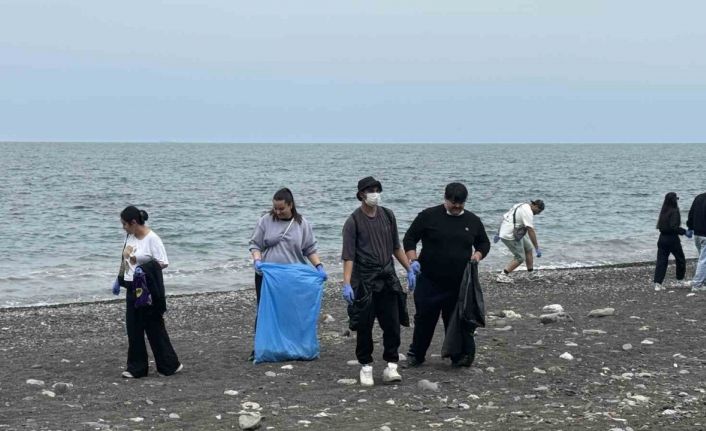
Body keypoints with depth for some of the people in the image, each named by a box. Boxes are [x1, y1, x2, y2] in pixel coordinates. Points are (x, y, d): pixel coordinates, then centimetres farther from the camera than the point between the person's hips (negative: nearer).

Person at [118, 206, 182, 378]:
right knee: (133, 329, 8)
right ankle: (136, 368, 14)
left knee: (154, 327, 0)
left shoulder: (152, 239, -15)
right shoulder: (130, 236, 8)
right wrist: (121, 280, 16)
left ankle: (170, 364, 12)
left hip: (147, 290, -8)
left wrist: (145, 269, -25)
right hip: (132, 288, 8)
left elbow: (163, 263, -17)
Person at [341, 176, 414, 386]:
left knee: (392, 325, -1)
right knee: (364, 327, 2)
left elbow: (396, 247, 18)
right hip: (364, 282, -4)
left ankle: (391, 365, 4)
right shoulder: (353, 221, -7)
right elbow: (348, 255, -11)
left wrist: (409, 269, 15)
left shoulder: (387, 216, 8)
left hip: (387, 278, 4)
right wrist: (347, 284, -20)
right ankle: (366, 367, 14)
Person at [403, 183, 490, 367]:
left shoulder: (473, 220, 8)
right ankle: (416, 355, 18)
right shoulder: (428, 216, -1)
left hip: (460, 283, 2)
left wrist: (478, 254, 0)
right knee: (424, 319, 4)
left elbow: (484, 242, 21)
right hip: (430, 281, -2)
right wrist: (413, 260, -11)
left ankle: (459, 357, 13)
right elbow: (409, 238, 3)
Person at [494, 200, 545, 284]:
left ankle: (530, 274, 24)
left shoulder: (522, 206, 14)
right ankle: (502, 276, -4)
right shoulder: (528, 212, -18)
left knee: (528, 248, 18)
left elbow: (505, 217, 20)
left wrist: (498, 234, 26)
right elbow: (531, 231, -24)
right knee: (520, 258, -4)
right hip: (510, 237, -10)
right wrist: (537, 248, -22)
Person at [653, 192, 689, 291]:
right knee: (680, 259, 15)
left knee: (661, 261, 2)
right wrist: (684, 231, -13)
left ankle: (657, 283, -8)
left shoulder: (663, 212, 6)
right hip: (672, 239, -6)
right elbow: (674, 227, -24)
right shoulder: (674, 212, -15)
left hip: (662, 238, 6)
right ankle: (680, 280, 26)